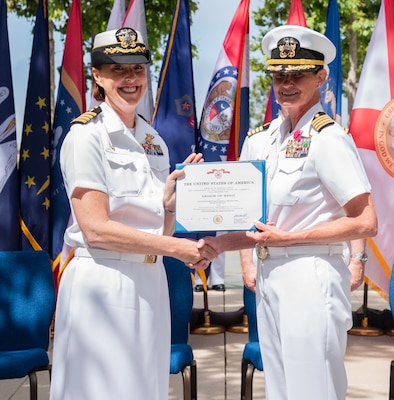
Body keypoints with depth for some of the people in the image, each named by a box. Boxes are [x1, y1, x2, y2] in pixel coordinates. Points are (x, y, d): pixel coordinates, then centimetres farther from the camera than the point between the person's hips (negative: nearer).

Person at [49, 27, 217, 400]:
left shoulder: (154, 142, 12)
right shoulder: (86, 135, -8)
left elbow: (161, 229, 13)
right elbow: (95, 228, -16)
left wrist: (172, 194, -6)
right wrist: (177, 248, -16)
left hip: (150, 282, 7)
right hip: (102, 282, -7)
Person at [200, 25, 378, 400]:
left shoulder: (328, 138, -13)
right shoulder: (266, 138, 9)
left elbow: (366, 224, -16)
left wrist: (288, 238, -14)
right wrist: (217, 243, 0)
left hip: (311, 279, -8)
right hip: (269, 278, 8)